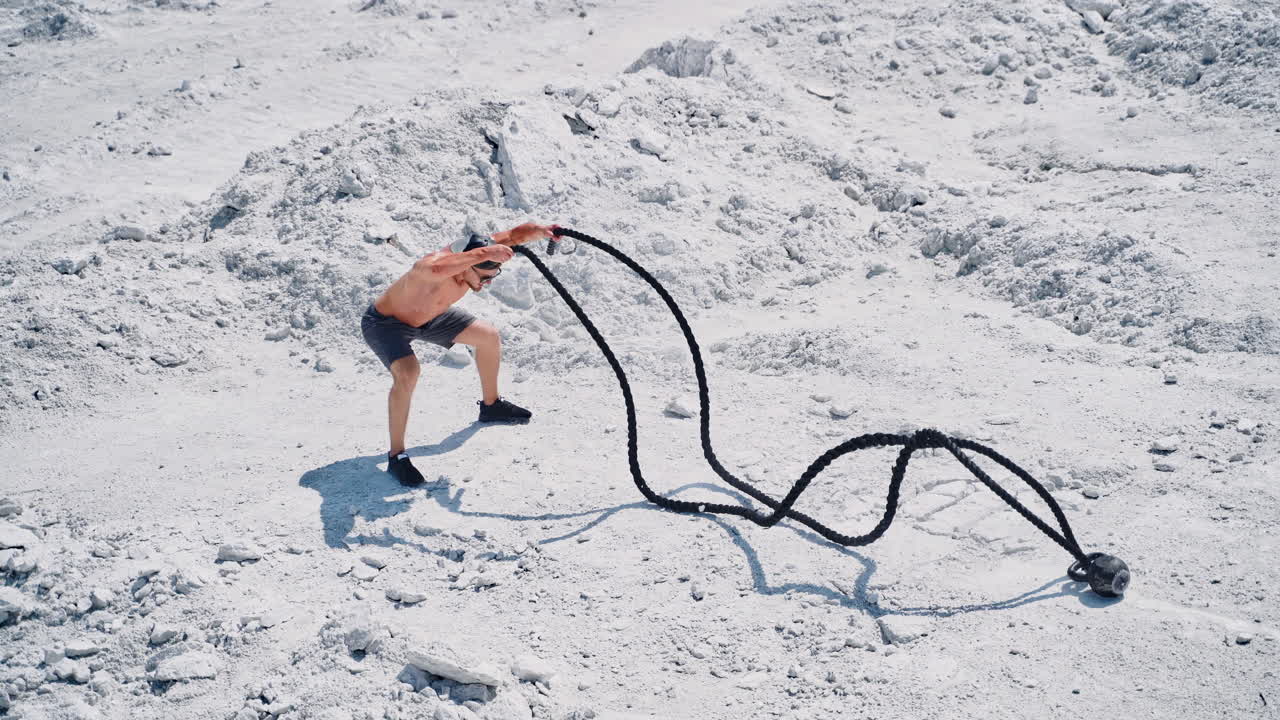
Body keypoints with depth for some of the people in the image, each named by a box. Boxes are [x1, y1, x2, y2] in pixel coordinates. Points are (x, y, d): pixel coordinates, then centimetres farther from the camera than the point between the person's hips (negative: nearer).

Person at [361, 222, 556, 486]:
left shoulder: (477, 250, -22)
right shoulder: (435, 267, -43)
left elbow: (514, 234, -14)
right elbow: (435, 268, -69)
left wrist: (541, 231, -35)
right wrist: (484, 253, -68)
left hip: (428, 315, 8)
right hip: (385, 323, -8)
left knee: (489, 337, 8)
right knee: (408, 372, -34)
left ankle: (490, 405, 34)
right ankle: (396, 456, -19)